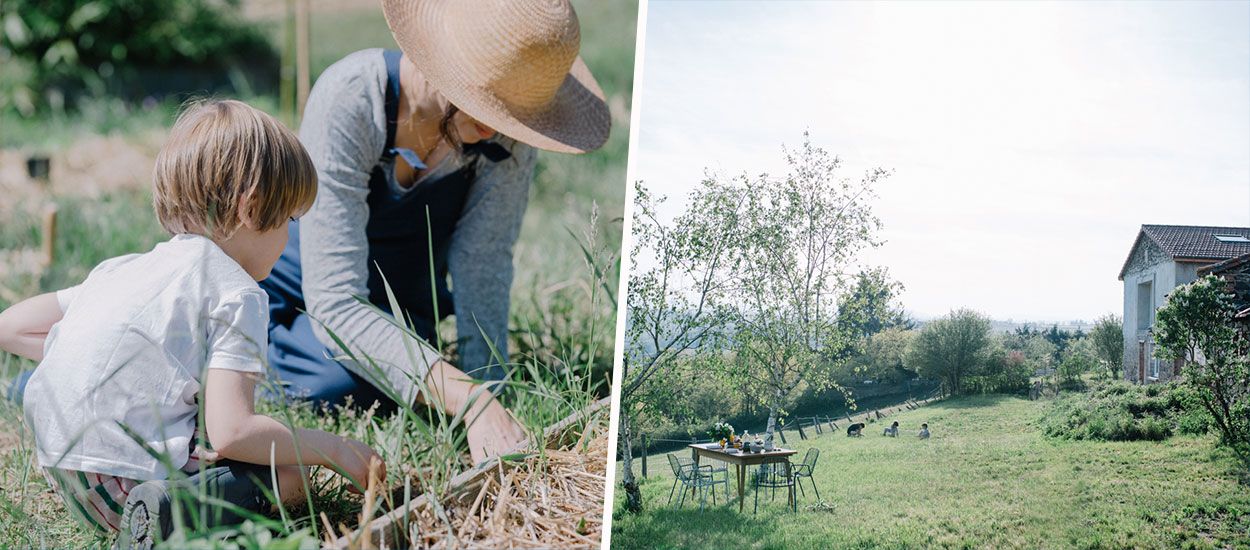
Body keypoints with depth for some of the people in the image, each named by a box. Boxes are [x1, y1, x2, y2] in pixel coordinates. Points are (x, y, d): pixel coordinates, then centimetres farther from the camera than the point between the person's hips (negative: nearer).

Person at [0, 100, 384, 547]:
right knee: (289, 474, 1)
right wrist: (332, 448, -4)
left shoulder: (123, 268, 16)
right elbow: (230, 432, -17)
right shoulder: (235, 292, -9)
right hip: (127, 474, -8)